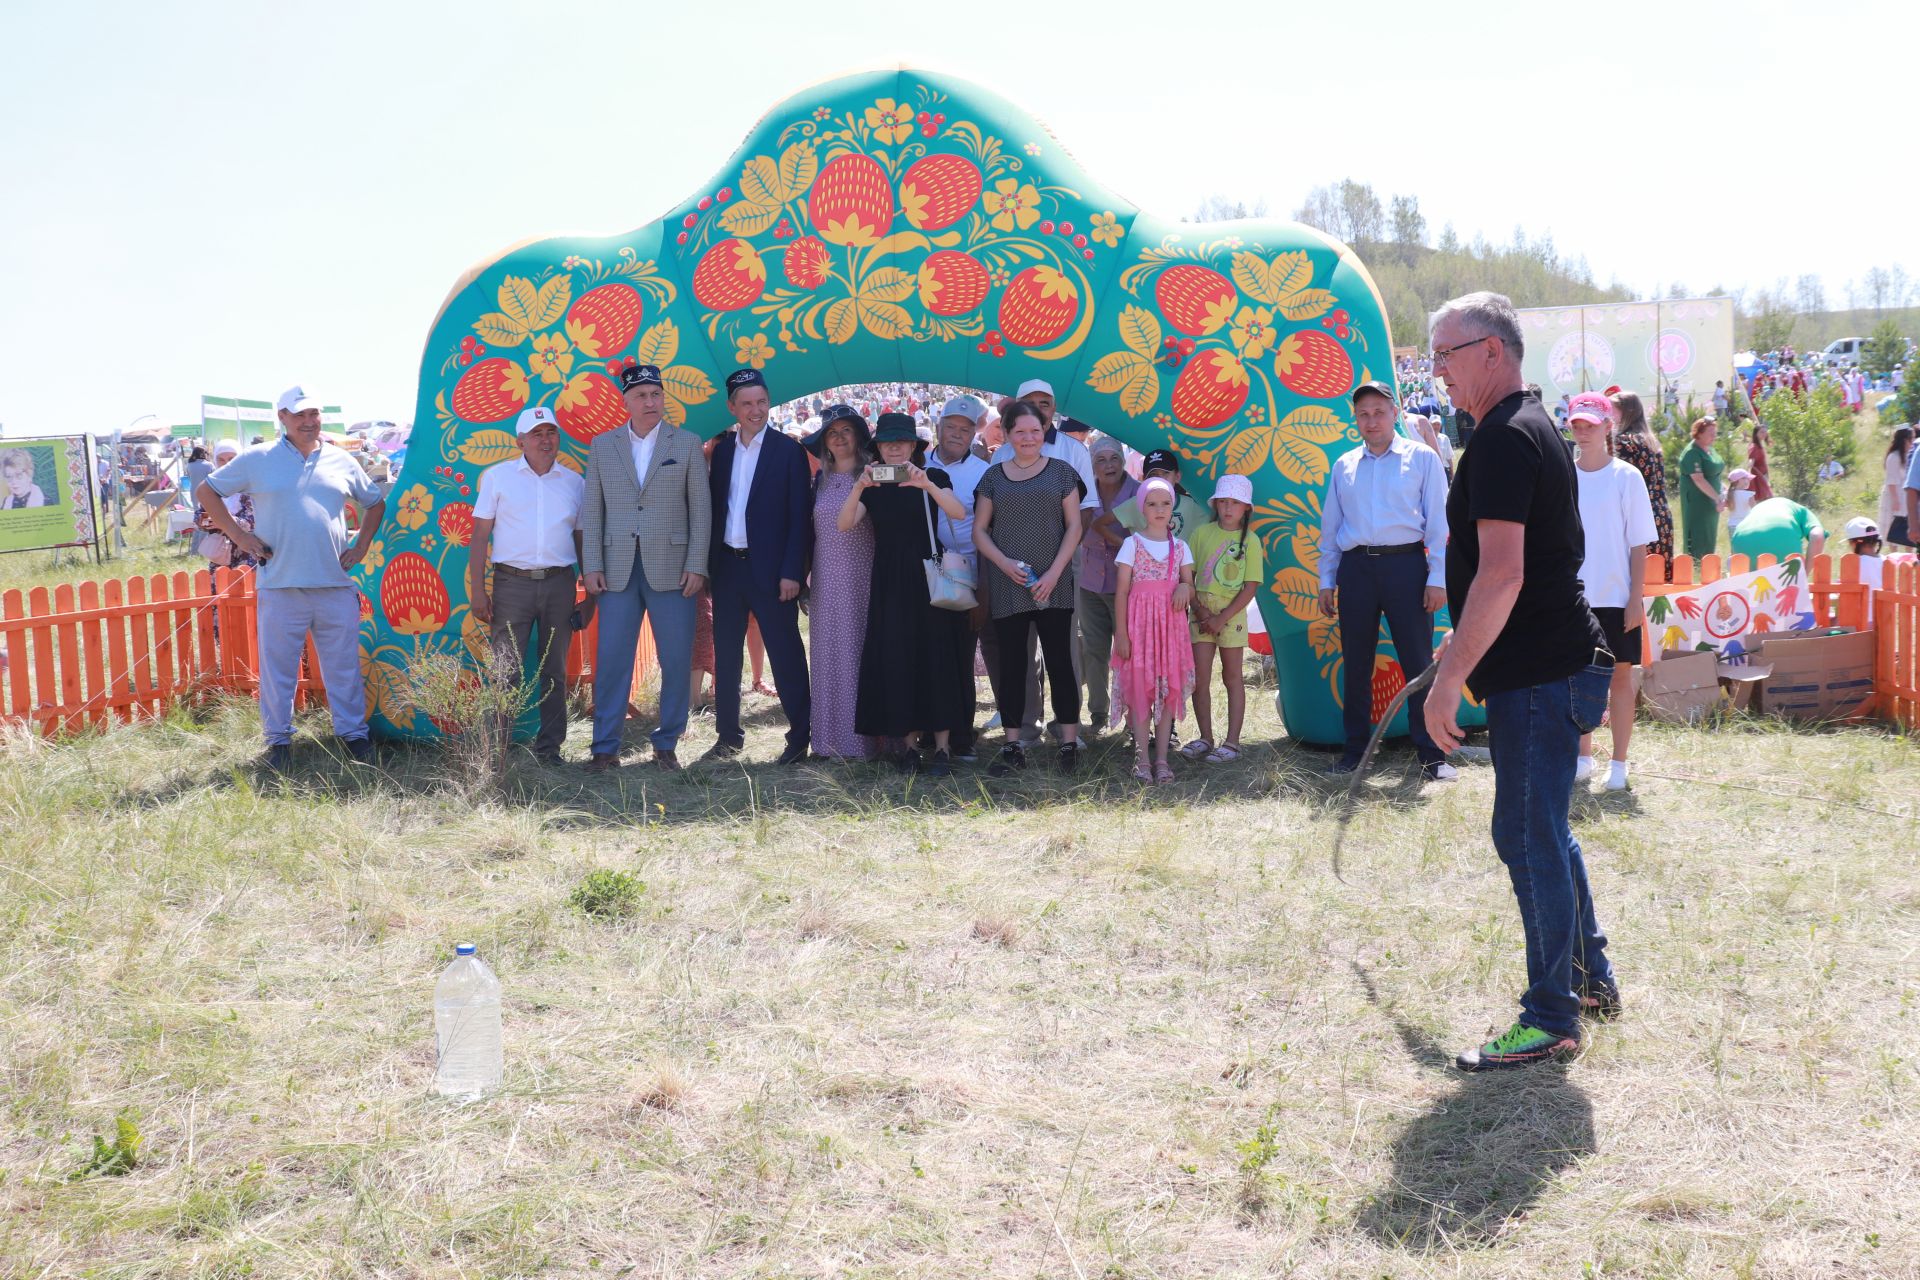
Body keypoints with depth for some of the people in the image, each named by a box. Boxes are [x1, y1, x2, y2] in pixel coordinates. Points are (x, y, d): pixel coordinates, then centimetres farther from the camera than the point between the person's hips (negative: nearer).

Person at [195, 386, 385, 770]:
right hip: (280, 586, -2)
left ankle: (353, 732, 18)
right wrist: (238, 535, 1)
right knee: (278, 666, 4)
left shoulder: (342, 461, 10)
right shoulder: (258, 460, 3)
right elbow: (205, 492, 10)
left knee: (344, 665, 7)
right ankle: (279, 739, 15)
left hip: (336, 584, 2)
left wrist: (361, 545, 10)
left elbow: (375, 503, 23)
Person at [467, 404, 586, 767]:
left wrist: (591, 594, 9)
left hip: (559, 584, 2)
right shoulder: (498, 476, 5)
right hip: (512, 583, -2)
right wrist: (477, 589, -5)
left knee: (554, 672, 7)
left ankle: (549, 748, 14)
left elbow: (582, 540, 15)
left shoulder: (574, 483, 11)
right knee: (507, 670, -4)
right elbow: (480, 536, 3)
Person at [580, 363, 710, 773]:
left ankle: (666, 745, 13)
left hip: (671, 569, -1)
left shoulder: (688, 444, 5)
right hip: (618, 569, 1)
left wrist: (696, 566, -5)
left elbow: (701, 508, 2)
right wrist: (592, 566, -1)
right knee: (611, 660, 0)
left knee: (677, 661, 1)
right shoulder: (602, 445, 9)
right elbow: (592, 510, 8)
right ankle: (606, 748, 7)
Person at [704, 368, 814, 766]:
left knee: (785, 655, 0)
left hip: (770, 569, -5)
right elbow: (714, 508, 11)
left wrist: (792, 572, -13)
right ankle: (728, 736, 20)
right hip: (727, 566, 5)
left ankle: (801, 735, 8)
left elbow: (800, 518, -7)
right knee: (725, 655, 10)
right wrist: (709, 565, 4)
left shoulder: (789, 451, -4)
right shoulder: (722, 450, 11)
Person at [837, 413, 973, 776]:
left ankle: (942, 746, -1)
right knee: (895, 659, -2)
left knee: (936, 657, -4)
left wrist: (925, 484, -29)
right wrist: (859, 487, -23)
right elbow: (844, 524, -7)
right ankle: (907, 742, 5)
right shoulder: (872, 486, 8)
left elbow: (959, 513, -15)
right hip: (889, 581, 2)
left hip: (928, 576, -2)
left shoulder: (933, 477, 3)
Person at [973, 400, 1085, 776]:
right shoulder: (994, 476, 9)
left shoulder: (1061, 471, 6)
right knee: (1010, 665, 3)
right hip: (1006, 588, 2)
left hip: (1052, 586, -1)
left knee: (1060, 662, -1)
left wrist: (1055, 572, -9)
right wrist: (1004, 563, -9)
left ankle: (1069, 744, 4)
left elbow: (1074, 525, 2)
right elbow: (979, 530, 8)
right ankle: (1013, 747, 9)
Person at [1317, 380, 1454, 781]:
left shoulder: (1422, 457, 5)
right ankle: (1355, 751, 16)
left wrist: (1437, 577, -6)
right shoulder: (1343, 466, 14)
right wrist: (1326, 581, 11)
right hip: (1355, 567, 3)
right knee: (1355, 664, 7)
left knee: (1418, 662, -3)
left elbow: (1437, 521, 1)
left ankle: (1431, 755, 3)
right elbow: (1330, 527, 17)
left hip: (1405, 564, -3)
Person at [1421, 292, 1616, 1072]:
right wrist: (1465, 645, 30)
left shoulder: (1505, 439, -17)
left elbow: (1502, 575, -26)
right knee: (1543, 833, 19)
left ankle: (1551, 1019, 6)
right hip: (1550, 664, 11)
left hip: (1538, 677, -11)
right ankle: (1590, 978, 32)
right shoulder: (1531, 430, 16)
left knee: (1529, 839, -4)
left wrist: (1452, 678, -25)